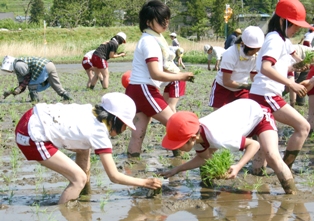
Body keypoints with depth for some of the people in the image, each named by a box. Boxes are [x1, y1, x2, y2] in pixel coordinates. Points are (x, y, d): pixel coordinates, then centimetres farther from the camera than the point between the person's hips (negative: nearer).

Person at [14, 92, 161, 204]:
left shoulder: (92, 111, 8)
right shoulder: (99, 134, -12)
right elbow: (114, 176, -8)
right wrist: (144, 182, 2)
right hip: (32, 136, -9)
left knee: (84, 149, 21)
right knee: (79, 178, -8)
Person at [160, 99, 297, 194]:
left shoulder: (218, 138, -42)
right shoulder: (196, 132, -19)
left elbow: (254, 144, -28)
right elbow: (203, 158, 1)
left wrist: (238, 167, -41)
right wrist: (177, 170, -10)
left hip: (258, 114, -8)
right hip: (240, 110, 8)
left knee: (273, 156, -27)